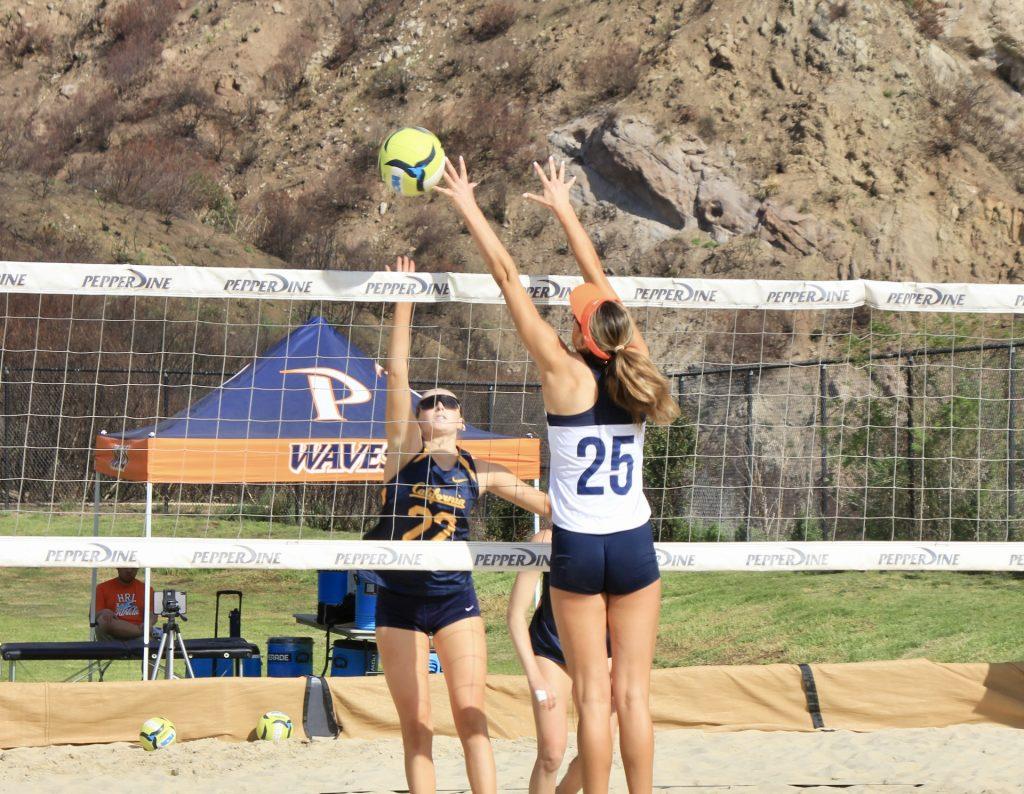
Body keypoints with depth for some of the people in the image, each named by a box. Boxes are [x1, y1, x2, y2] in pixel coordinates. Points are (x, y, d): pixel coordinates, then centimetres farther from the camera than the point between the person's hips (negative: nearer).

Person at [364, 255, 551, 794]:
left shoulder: (479, 472, 7)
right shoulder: (405, 451, 2)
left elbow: (541, 501, 16)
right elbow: (397, 376, -4)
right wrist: (404, 304, -8)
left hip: (455, 597, 0)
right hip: (398, 598, 0)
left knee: (471, 715, -7)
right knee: (415, 724, 1)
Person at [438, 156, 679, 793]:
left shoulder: (567, 374, -11)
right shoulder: (633, 363, -1)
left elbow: (509, 279, -6)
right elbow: (602, 286, 12)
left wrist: (468, 209, 1)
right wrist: (564, 211, 24)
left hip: (578, 549, -3)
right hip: (634, 545, 3)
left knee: (594, 696, 1)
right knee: (635, 693, 4)